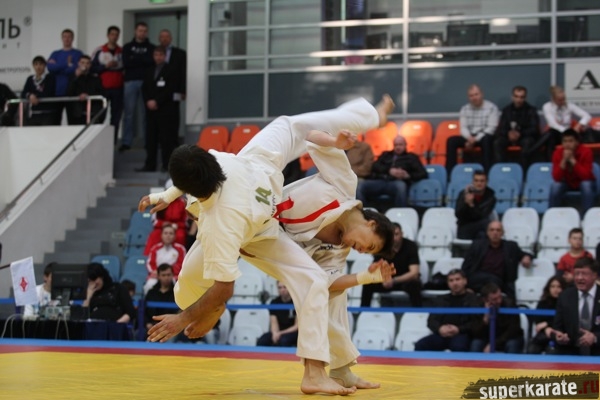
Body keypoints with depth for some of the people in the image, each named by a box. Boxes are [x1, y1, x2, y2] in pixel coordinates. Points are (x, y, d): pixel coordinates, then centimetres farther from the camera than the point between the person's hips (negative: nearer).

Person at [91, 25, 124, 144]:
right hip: (103, 88, -1)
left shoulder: (122, 52, 9)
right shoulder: (99, 51, 4)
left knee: (116, 116, 0)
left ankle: (113, 142, 3)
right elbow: (93, 68, -1)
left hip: (118, 89, 1)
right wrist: (106, 66, -12)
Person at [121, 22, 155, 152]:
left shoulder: (151, 48, 12)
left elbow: (152, 62, -5)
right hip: (130, 82, 1)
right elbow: (126, 63, -1)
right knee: (129, 113, -1)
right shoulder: (128, 47, 14)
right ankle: (126, 142, 1)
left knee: (146, 113, -2)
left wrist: (134, 59, -6)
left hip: (146, 81, -1)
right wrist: (143, 61, -3)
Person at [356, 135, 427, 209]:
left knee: (401, 185, -41)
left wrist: (408, 175, -10)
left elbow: (423, 174, 11)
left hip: (396, 182, -2)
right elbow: (375, 166, 13)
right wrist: (389, 171, -7)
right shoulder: (386, 155, 31)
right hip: (379, 180, 3)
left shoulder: (411, 157, 22)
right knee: (360, 186, -28)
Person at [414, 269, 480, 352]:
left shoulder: (473, 299, 11)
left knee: (459, 346, -40)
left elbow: (477, 322, 1)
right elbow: (431, 320, 16)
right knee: (420, 345, -24)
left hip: (462, 335, -4)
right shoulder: (441, 300, 25)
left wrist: (459, 329, -15)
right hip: (442, 335, 4)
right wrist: (439, 328, -8)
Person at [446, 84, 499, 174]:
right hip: (469, 138, 4)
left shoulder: (491, 108, -4)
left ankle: (487, 172, -39)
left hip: (484, 137, -4)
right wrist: (469, 138, -22)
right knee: (451, 141, -19)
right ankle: (449, 172, -19)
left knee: (486, 139, -39)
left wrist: (476, 139, -20)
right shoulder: (465, 109, 9)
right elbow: (463, 128, 2)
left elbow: (491, 128, -12)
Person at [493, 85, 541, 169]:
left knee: (527, 142, -38)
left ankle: (524, 170, -33)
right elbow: (500, 129, 4)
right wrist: (508, 133, -20)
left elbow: (534, 129, -6)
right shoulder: (507, 110, 7)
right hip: (510, 137, 3)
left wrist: (520, 134, -22)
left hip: (526, 137, -3)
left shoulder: (531, 110, -1)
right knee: (497, 142, -27)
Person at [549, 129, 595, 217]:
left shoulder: (586, 151, -22)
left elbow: (586, 176, -29)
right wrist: (564, 160, -35)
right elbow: (556, 178, -23)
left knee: (587, 185, -35)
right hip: (567, 182, 1)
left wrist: (572, 160, -36)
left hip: (583, 182, -1)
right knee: (555, 186, -29)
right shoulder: (558, 152, -17)